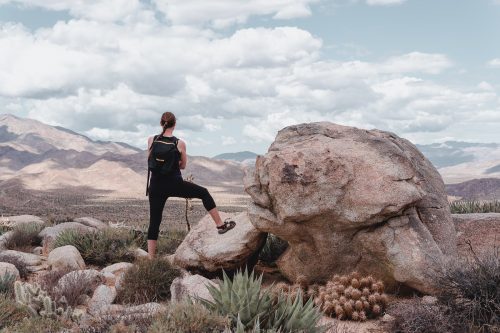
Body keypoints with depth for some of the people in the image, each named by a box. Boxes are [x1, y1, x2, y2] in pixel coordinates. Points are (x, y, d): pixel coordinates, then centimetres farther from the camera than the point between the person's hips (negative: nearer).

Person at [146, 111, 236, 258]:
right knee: (204, 193, 20)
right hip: (175, 184, -2)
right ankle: (220, 225, 23)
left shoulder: (151, 140, -3)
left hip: (156, 187, 2)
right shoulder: (180, 143, -6)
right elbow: (183, 165, 6)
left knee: (154, 222, 9)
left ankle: (151, 259, 10)